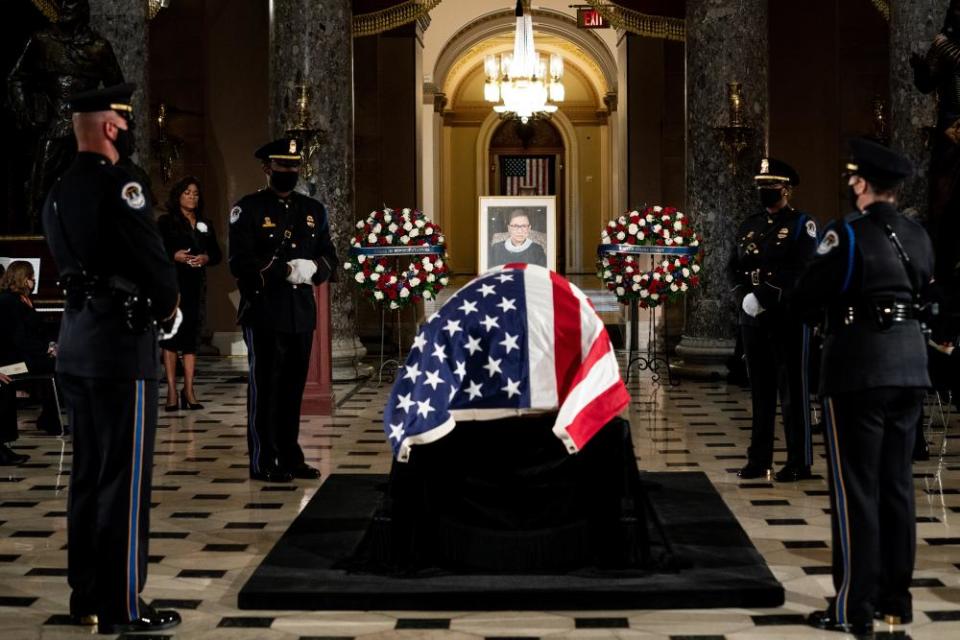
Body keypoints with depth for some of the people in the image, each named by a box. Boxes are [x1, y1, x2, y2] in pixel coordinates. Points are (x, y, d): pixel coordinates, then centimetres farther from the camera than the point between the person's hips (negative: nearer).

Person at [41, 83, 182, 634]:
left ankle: (87, 595, 23)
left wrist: (151, 304, 12)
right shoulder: (119, 186, -15)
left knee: (89, 474, 15)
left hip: (78, 342, 9)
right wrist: (168, 308, 2)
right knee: (126, 479, -3)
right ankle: (122, 608, 3)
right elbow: (156, 264, -18)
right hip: (122, 345, -9)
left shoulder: (58, 194, 13)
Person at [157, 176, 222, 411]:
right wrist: (174, 256, -16)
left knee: (192, 335, 3)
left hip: (195, 286, 4)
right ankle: (172, 390, -3)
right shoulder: (166, 222, 3)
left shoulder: (205, 225, 16)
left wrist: (206, 258, -6)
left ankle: (189, 390, 5)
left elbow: (217, 254, 14)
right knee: (170, 334, -5)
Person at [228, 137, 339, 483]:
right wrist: (287, 270, -21)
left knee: (294, 387, 10)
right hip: (264, 312, -5)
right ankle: (264, 462, 6)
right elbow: (240, 263, -12)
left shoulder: (314, 210, 14)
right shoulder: (248, 208, -3)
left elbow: (330, 259, 12)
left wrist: (314, 269, -11)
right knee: (265, 387, -1)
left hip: (302, 313, 5)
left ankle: (290, 457, 19)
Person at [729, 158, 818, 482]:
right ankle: (759, 459, 17)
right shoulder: (748, 225, 14)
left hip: (788, 319, -5)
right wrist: (744, 296, -7)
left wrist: (767, 295, -21)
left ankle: (799, 462, 6)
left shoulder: (802, 224, -3)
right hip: (753, 319, 5)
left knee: (792, 391, -1)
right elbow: (735, 268, 11)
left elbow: (802, 272, -14)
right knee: (760, 390, 10)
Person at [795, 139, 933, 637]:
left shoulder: (848, 232, -12)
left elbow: (806, 299, -11)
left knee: (855, 489, -1)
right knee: (897, 484, 13)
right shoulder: (919, 237, 8)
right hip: (909, 366, 7)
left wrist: (830, 312, 8)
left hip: (859, 368, -6)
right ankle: (895, 600, 21)